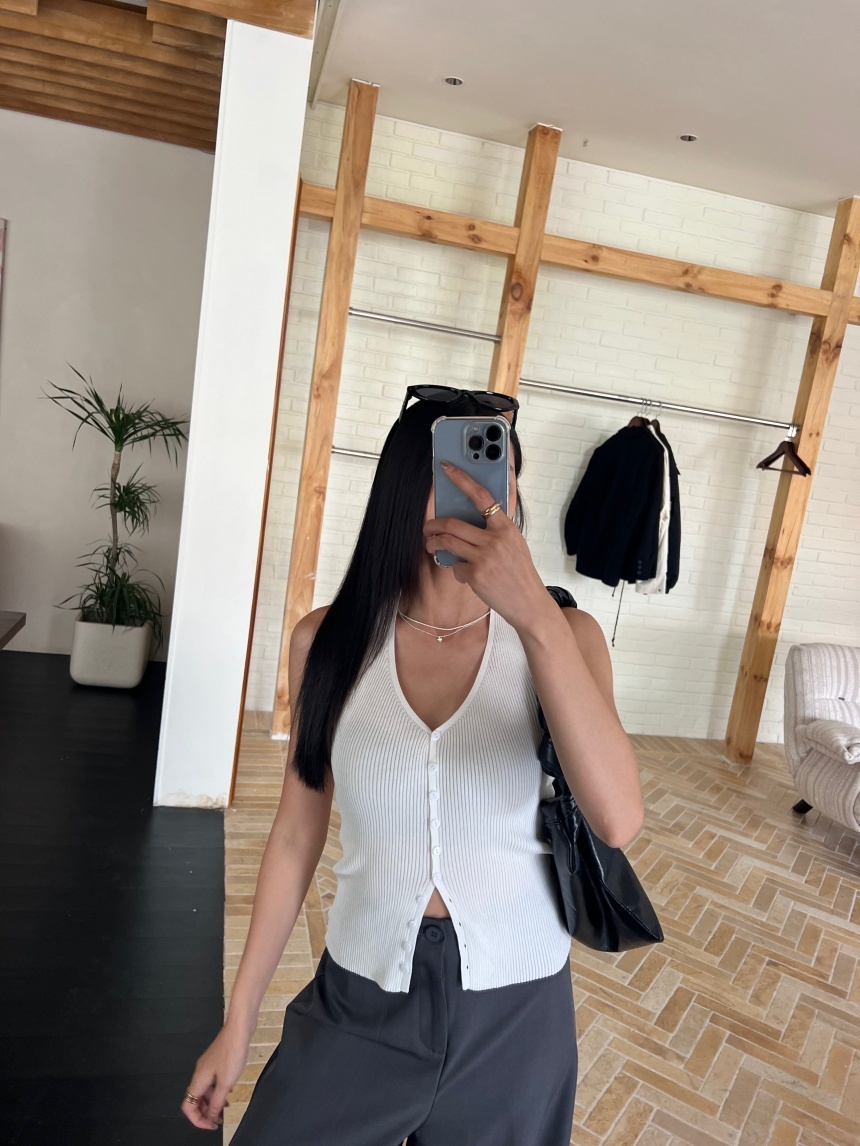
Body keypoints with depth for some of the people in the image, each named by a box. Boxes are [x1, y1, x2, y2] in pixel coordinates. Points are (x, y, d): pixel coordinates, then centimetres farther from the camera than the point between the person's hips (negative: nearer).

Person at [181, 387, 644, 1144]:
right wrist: (239, 1020, 5)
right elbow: (297, 836, -1)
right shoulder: (331, 640, -9)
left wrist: (535, 615, -35)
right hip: (360, 999, 1)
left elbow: (618, 820, -26)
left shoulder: (561, 634, -12)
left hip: (514, 1014, 0)